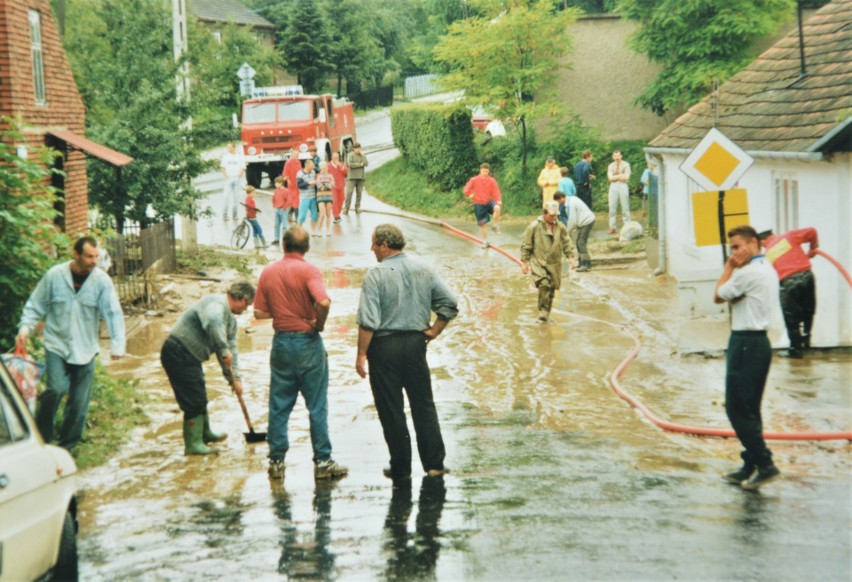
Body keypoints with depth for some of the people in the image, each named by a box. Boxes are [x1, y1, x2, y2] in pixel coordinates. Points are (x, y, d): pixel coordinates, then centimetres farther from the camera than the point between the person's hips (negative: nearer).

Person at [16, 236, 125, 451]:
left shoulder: (102, 281, -7)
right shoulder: (54, 275, -8)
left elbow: (114, 314, -8)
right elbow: (35, 306, 1)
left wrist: (117, 344, -18)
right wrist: (25, 327, -12)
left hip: (85, 350, 2)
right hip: (56, 345, -2)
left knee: (79, 403, 6)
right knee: (57, 389, -20)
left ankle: (66, 447, 23)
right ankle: (41, 437, 0)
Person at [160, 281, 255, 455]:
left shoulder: (231, 319, 15)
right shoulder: (216, 303, -18)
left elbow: (231, 350, 17)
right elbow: (213, 323, -40)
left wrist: (234, 378, 10)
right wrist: (224, 350, -35)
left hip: (190, 357, 11)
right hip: (178, 354, -11)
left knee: (200, 395, 23)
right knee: (193, 399, -7)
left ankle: (204, 433, 41)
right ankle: (193, 444, 1)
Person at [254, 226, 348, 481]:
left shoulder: (268, 272, 3)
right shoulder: (308, 270, -11)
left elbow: (259, 312, 4)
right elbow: (324, 302, -27)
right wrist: (319, 324, -10)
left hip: (281, 342, 4)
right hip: (307, 342, -4)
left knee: (279, 405, 10)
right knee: (317, 405, 3)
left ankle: (276, 461, 12)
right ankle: (322, 462, 5)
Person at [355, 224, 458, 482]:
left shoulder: (376, 275, -12)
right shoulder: (423, 270, 3)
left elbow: (368, 321, -17)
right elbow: (450, 303, 3)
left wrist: (361, 354, -11)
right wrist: (434, 331, 9)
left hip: (384, 346, -4)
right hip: (415, 343, 4)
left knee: (391, 411, 5)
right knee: (423, 405, 14)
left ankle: (401, 468, 11)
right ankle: (434, 463, 15)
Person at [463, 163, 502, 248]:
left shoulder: (492, 181, -2)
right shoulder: (474, 180, -2)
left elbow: (496, 191, -6)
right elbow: (467, 189, 4)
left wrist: (498, 201, -21)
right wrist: (470, 195, -10)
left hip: (489, 201, 0)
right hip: (478, 204, 0)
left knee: (497, 208, -34)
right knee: (482, 224, 3)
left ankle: (496, 225, -14)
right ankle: (485, 241, 18)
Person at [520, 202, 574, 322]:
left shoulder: (560, 227, 3)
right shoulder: (534, 226, -8)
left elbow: (566, 243, 15)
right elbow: (526, 246, -4)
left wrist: (569, 257, 8)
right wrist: (524, 262, -4)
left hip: (554, 263, 5)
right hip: (538, 262, -4)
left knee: (552, 288, 9)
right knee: (544, 284, -24)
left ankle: (546, 314, 24)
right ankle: (543, 311, -13)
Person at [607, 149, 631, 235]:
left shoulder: (626, 165, 5)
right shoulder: (611, 166, 12)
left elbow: (626, 177, -7)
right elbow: (610, 178, -1)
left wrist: (615, 177, -3)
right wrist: (621, 175, -5)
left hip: (623, 186, -2)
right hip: (613, 186, 2)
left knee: (625, 208, -2)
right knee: (612, 208, -1)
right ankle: (612, 227, 2)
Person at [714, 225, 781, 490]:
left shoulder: (749, 272, -17)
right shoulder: (767, 270, 16)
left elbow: (719, 296, -7)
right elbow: (734, 295, 15)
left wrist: (729, 267, 1)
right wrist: (734, 268, 5)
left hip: (746, 344, -10)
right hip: (758, 341, 10)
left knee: (738, 408, -7)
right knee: (748, 408, 14)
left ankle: (765, 464, -8)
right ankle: (751, 467, 18)